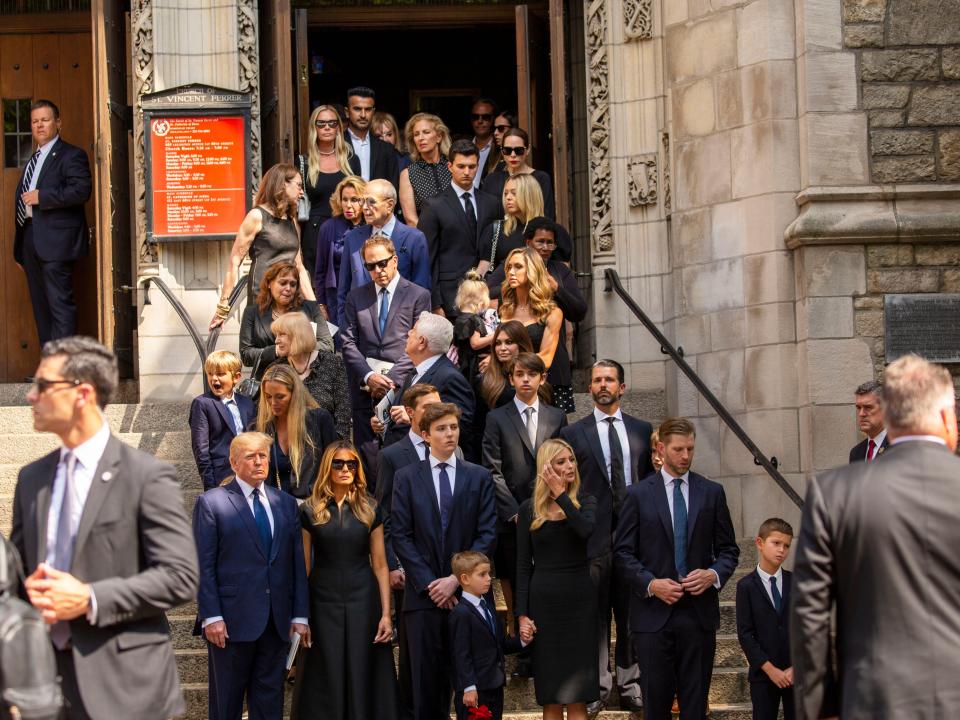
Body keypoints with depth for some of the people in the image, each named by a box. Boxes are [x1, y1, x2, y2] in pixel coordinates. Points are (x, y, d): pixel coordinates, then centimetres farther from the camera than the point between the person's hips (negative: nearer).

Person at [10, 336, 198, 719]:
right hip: (47, 673, 5)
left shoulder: (148, 476, -7)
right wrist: (25, 592, -5)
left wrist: (90, 600, -18)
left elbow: (180, 577, -11)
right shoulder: (31, 478, 12)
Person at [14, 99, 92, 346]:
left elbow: (81, 190, -19)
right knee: (41, 306, 11)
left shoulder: (71, 155, -4)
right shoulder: (33, 160, 22)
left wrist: (42, 196, -18)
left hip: (56, 241, -9)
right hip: (31, 240, 9)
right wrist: (20, 249, 20)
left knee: (60, 305, -11)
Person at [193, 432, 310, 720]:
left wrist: (300, 615, 5)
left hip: (277, 621, 4)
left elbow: (297, 563, 11)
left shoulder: (286, 504, 12)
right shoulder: (211, 503, -2)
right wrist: (211, 617, -13)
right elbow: (203, 566, -6)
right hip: (233, 620, -4)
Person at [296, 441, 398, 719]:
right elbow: (303, 566, 2)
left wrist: (386, 613, -2)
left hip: (363, 602, 1)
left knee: (362, 678, 2)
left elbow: (380, 565, 4)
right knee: (327, 680, 2)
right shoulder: (310, 511, 2)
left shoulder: (369, 509, 5)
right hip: (324, 602, -1)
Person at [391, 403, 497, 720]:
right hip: (422, 593, 0)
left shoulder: (479, 477, 7)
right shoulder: (407, 478, 6)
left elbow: (487, 535, 1)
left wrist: (456, 579, -9)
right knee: (426, 674, 0)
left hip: (465, 591, 0)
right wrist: (429, 583, -8)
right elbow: (401, 536, 1)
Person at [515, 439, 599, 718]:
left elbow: (587, 530, -20)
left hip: (580, 600, 0)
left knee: (577, 697, -1)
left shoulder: (585, 502, 4)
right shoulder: (529, 509, 5)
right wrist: (522, 613, -3)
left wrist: (561, 494, -14)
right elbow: (523, 565, 4)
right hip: (544, 602, 0)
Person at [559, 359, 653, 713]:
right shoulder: (573, 434, 4)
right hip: (594, 538, -2)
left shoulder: (642, 430, 11)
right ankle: (597, 685, 8)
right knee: (595, 615, 1)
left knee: (632, 614, 7)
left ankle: (630, 685, 14)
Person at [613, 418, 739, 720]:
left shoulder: (712, 492, 9)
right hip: (653, 613, -1)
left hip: (699, 613, 2)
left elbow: (728, 549, 12)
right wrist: (651, 584, -13)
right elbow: (623, 553, 1)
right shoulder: (639, 494, 3)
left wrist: (714, 575, -9)